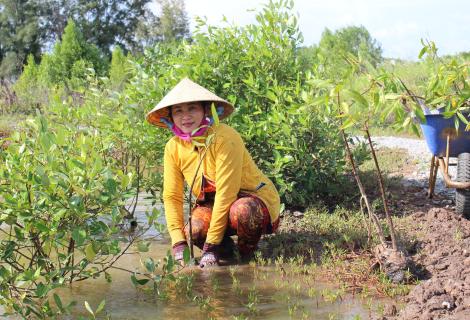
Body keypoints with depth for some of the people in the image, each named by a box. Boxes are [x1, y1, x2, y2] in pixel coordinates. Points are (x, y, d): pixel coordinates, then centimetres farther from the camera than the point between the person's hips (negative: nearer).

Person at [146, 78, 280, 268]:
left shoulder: (224, 137, -25)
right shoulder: (173, 148, -7)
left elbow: (226, 192, -27)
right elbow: (172, 196, -6)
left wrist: (211, 245, -28)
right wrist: (179, 244, -19)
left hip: (254, 198, -4)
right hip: (213, 204, 4)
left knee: (242, 211, -39)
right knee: (194, 230, -28)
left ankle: (247, 256, -8)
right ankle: (225, 248, 6)